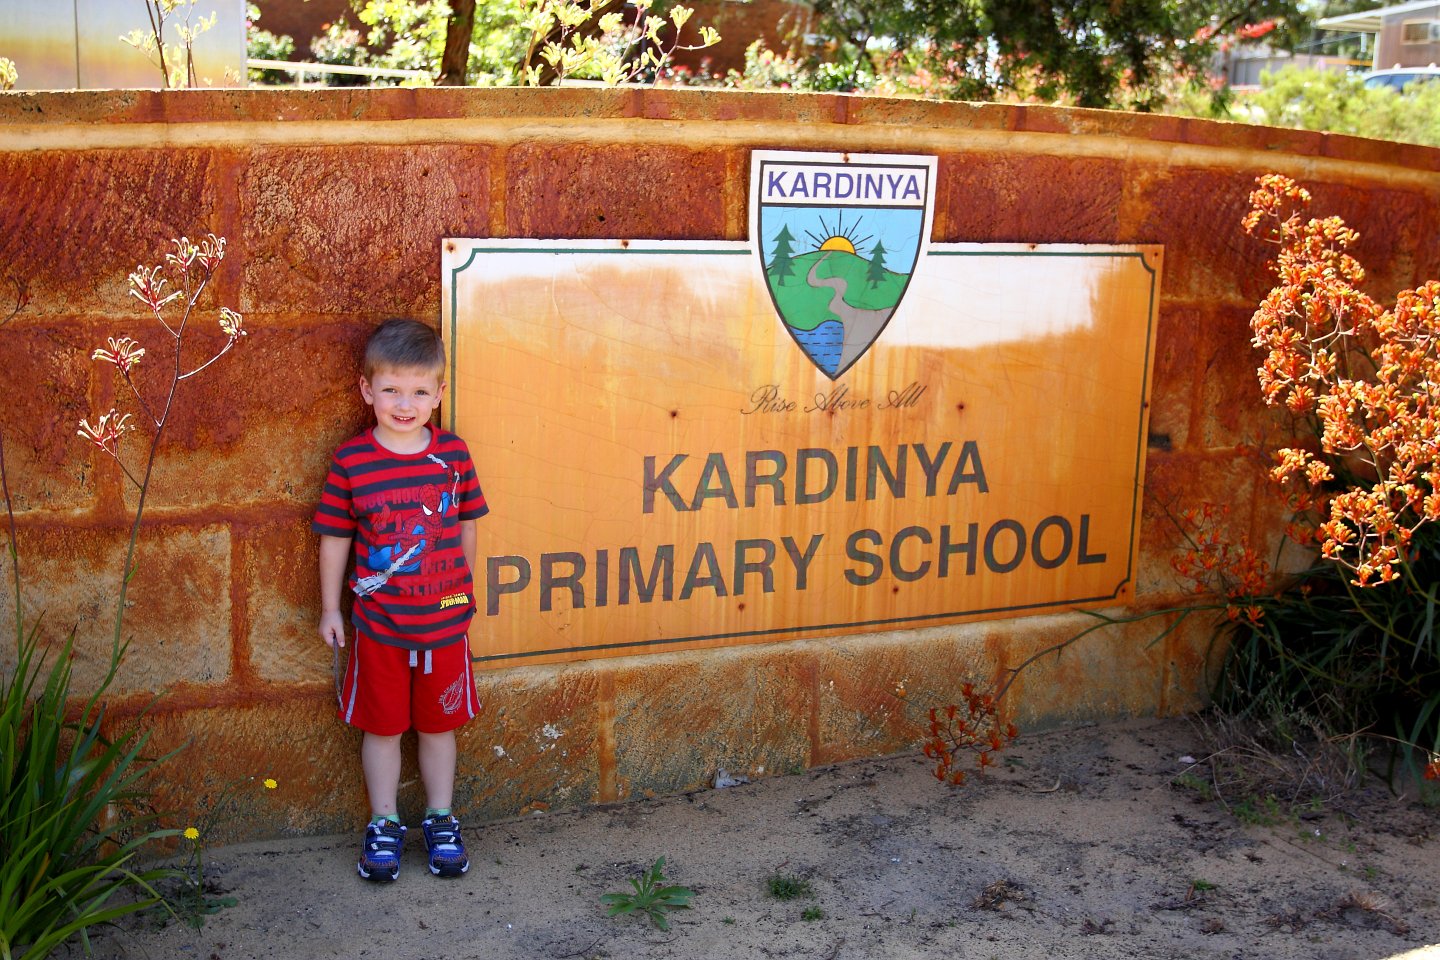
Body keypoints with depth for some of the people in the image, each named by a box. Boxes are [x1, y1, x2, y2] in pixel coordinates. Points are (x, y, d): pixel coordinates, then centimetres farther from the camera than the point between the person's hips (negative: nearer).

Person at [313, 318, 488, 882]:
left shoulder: (453, 453, -5)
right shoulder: (351, 461, -9)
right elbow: (335, 536, -1)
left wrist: (466, 591, 14)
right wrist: (330, 608, 3)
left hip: (445, 619, 1)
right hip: (377, 623, -1)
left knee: (438, 724, 15)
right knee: (381, 725, 12)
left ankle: (441, 821, 31)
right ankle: (384, 825, 29)